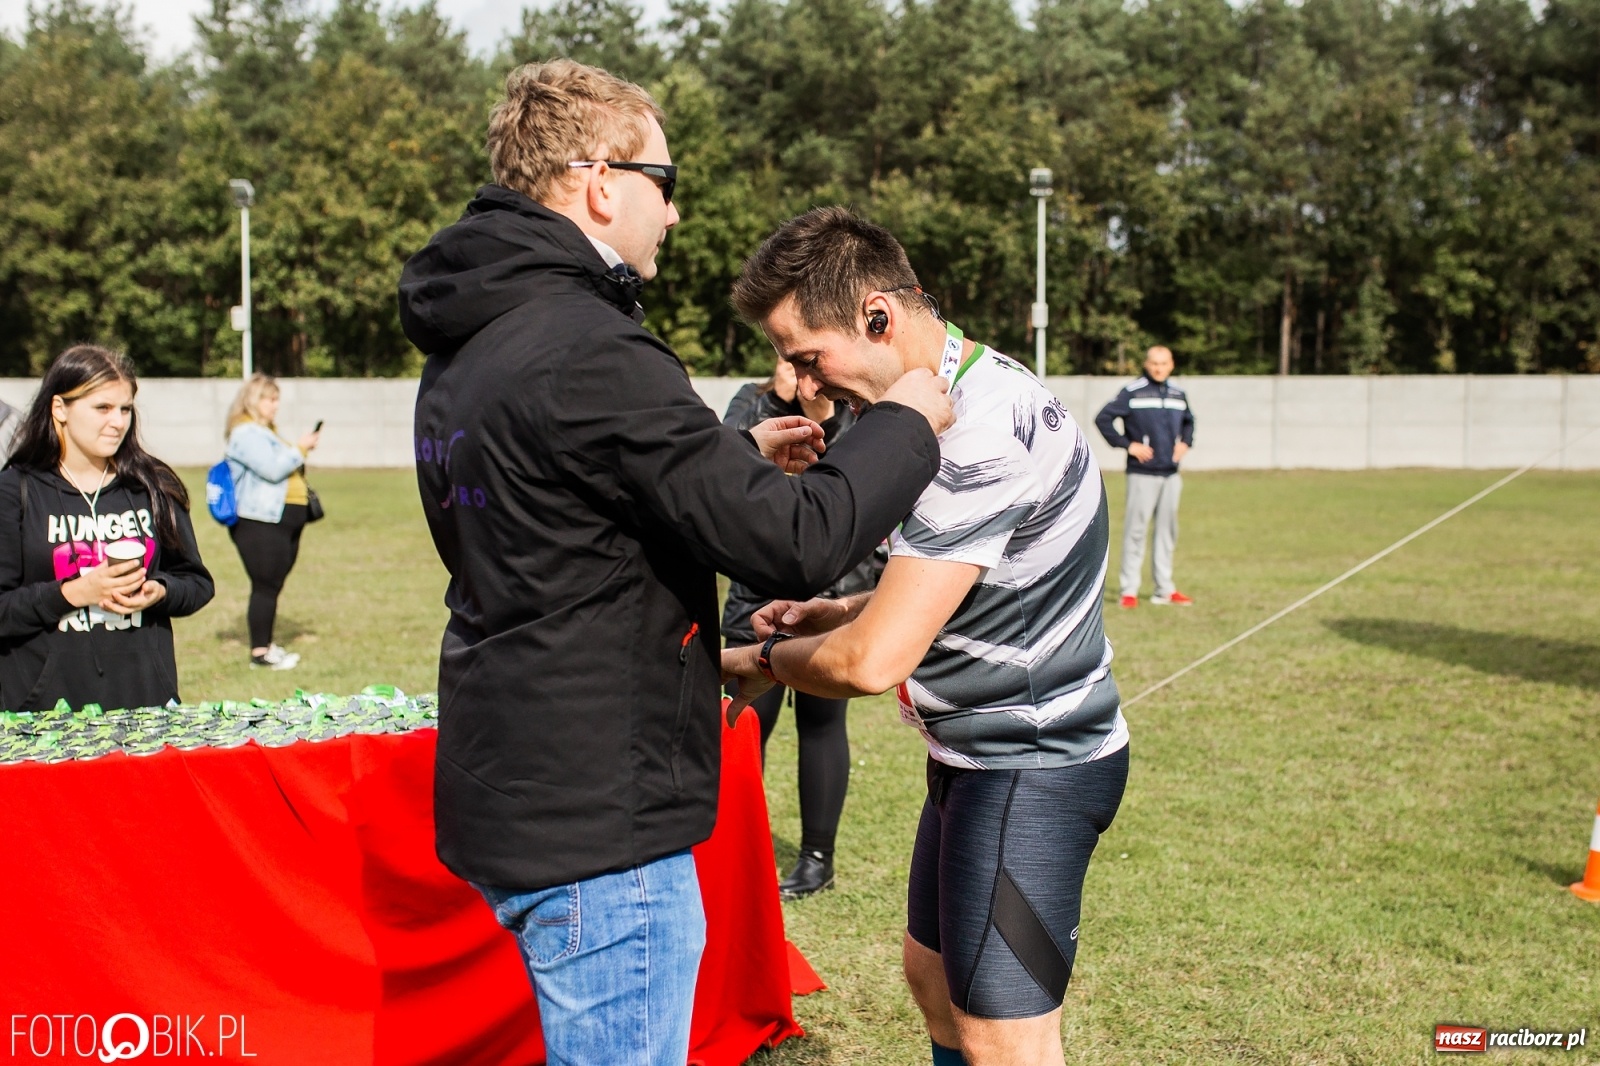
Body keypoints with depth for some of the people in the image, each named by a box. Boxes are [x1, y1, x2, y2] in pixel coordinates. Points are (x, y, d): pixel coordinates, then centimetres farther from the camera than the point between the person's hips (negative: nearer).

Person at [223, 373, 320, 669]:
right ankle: (260, 652, -6)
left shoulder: (266, 431, 23)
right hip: (260, 522, -10)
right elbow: (273, 469, -20)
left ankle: (266, 645, 18)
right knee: (266, 586, -10)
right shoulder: (246, 433, -10)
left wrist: (301, 454, 12)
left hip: (284, 520, 10)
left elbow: (285, 468, 30)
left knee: (273, 585, 12)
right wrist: (300, 449, -11)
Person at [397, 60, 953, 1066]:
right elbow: (794, 547, -23)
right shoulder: (590, 355, -21)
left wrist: (741, 456, 17)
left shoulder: (465, 352, 11)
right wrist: (905, 425, -7)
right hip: (596, 827, -10)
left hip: (510, 789, 10)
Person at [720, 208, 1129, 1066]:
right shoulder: (970, 396, 5)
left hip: (1029, 770, -10)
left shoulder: (982, 436, -28)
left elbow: (874, 662, -30)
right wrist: (835, 613, 5)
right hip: (977, 757, 10)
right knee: (935, 981, 21)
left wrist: (764, 660, -10)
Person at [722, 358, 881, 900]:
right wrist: (778, 401, -20)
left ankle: (818, 856, 19)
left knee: (821, 721, 8)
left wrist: (826, 418, -21)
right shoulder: (755, 400, 2)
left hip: (836, 595, -2)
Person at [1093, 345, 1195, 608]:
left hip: (1171, 474, 6)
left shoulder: (1178, 394, 12)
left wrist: (1185, 443, 10)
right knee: (1136, 530, -4)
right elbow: (1103, 419, -8)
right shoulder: (1133, 392, -6)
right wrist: (1127, 444, -12)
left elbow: (1188, 421, 29)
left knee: (1168, 531, 10)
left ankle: (1164, 590, 18)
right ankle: (1129, 591, 2)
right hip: (1142, 474, -6)